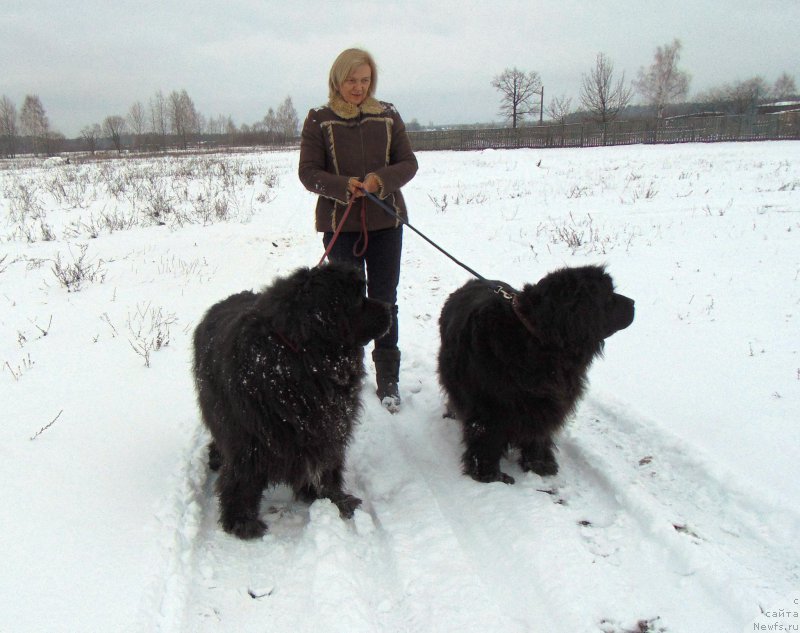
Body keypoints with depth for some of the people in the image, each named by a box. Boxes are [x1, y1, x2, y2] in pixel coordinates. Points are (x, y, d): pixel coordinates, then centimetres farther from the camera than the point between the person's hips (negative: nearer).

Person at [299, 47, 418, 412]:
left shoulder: (388, 116, 7)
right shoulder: (319, 120, 1)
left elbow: (408, 163, 5)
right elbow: (308, 172, -2)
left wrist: (381, 180, -15)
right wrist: (343, 187, -20)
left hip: (386, 221, 2)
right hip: (339, 224, -1)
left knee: (384, 300, 5)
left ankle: (388, 378, 14)